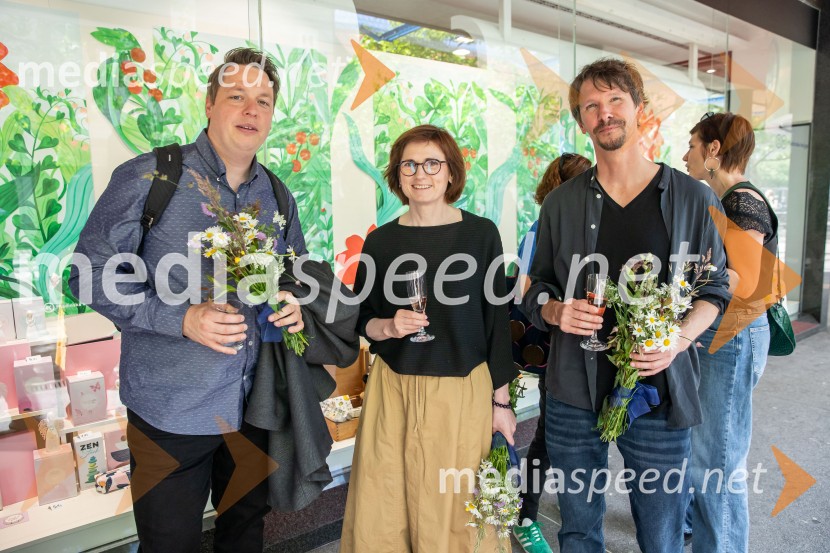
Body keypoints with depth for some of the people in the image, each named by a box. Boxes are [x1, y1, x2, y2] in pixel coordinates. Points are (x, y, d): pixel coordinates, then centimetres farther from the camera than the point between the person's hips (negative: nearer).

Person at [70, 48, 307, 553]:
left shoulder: (278, 196, 6)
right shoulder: (148, 177, -10)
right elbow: (93, 275, -10)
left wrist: (295, 305, -6)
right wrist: (182, 319, -22)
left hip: (256, 403, 5)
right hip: (171, 410, -4)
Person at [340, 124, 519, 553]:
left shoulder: (481, 233, -3)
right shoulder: (380, 241, 2)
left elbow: (496, 320, 0)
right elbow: (361, 321, 10)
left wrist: (501, 401, 2)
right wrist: (388, 327, -12)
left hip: (461, 391, -1)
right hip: (392, 389, 2)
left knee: (453, 512, 9)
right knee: (382, 514, 9)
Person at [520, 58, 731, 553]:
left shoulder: (693, 199, 1)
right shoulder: (561, 203, 4)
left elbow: (715, 288, 6)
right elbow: (537, 290, 10)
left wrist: (679, 338, -13)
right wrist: (555, 311, -13)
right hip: (574, 394, 2)